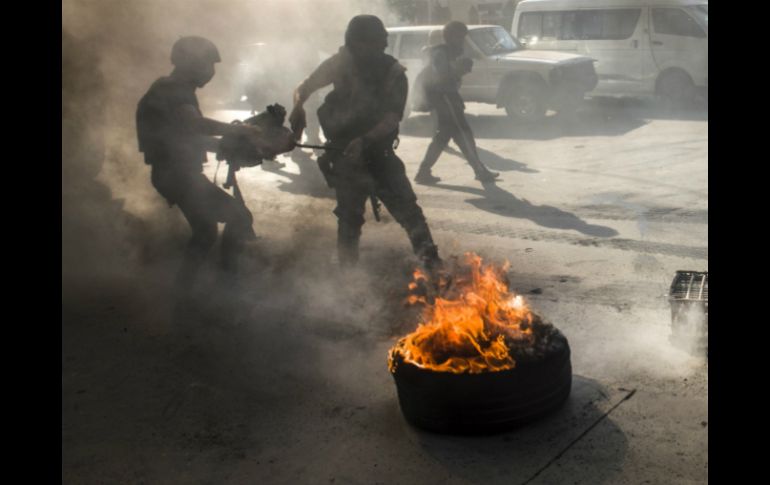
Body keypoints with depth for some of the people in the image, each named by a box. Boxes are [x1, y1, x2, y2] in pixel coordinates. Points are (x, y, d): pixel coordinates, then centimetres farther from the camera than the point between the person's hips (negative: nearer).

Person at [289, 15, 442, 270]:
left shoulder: (394, 73, -9)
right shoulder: (341, 63, -6)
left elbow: (392, 119, -16)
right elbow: (304, 88, 1)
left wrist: (365, 140, -34)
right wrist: (298, 109, -22)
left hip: (379, 151, 0)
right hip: (345, 153, 0)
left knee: (405, 205, -7)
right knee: (349, 213, 1)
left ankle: (430, 259, -3)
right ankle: (348, 267, 14)